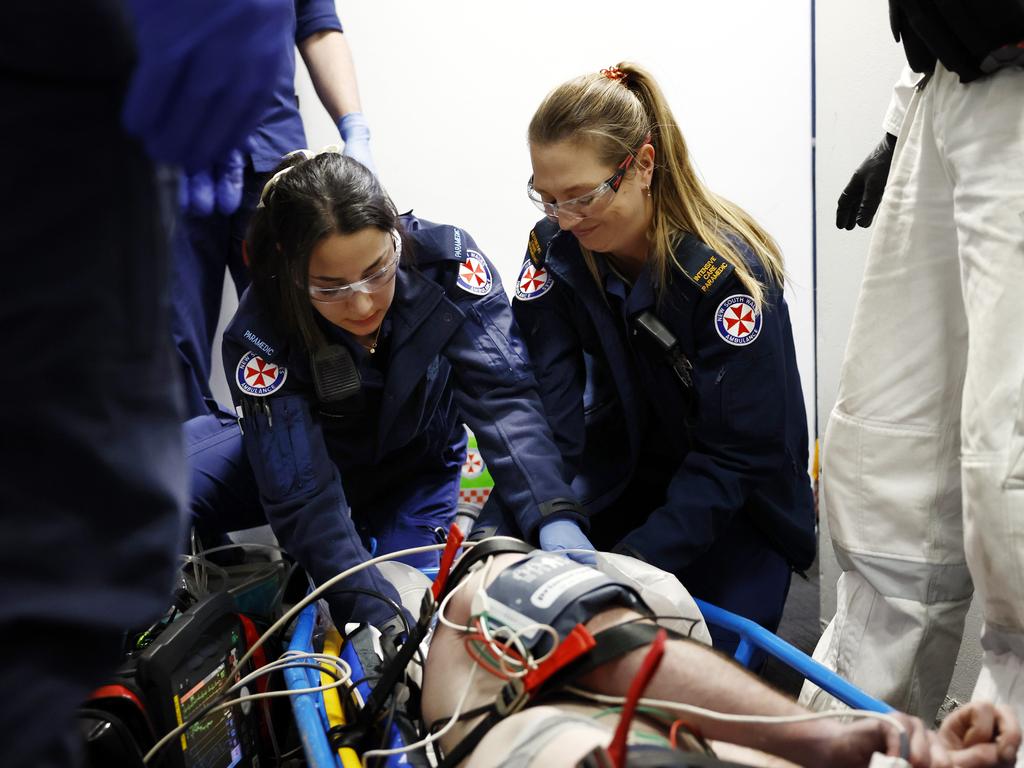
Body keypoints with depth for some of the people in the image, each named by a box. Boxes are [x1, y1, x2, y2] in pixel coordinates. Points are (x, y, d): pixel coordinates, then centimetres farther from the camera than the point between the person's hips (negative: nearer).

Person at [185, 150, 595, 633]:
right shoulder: (260, 335, -34)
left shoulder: (446, 261, -31)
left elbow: (501, 396, -36)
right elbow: (302, 497, -35)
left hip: (415, 467, 2)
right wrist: (379, 618, -45)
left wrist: (554, 519, -51)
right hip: (311, 454, -1)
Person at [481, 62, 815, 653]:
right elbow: (543, 403, -17)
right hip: (621, 484, 4)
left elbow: (735, 454, -25)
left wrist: (637, 559, -34)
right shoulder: (556, 246, -13)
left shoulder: (726, 270, -27)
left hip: (734, 510, -4)